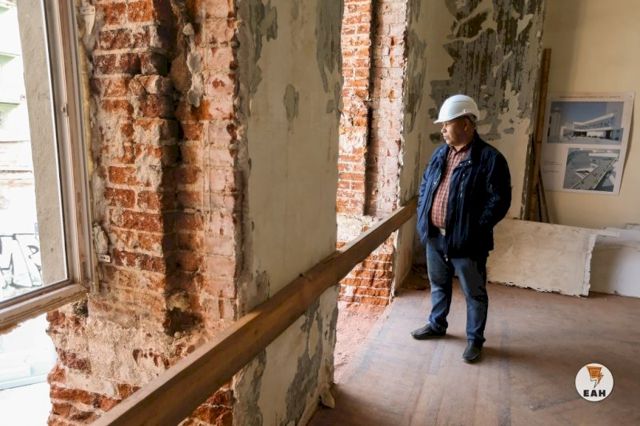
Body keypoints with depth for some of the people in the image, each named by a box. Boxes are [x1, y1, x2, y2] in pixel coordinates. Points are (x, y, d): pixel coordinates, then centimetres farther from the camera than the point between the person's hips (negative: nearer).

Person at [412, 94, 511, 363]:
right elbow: (425, 186, 18)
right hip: (434, 236, 7)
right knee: (439, 285, 22)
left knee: (474, 293, 10)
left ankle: (475, 340, 26)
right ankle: (437, 325, 41)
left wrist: (475, 229, -18)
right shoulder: (440, 154, 8)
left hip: (466, 241, -6)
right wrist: (422, 216, 7)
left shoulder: (490, 158, -13)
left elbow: (499, 201, -16)